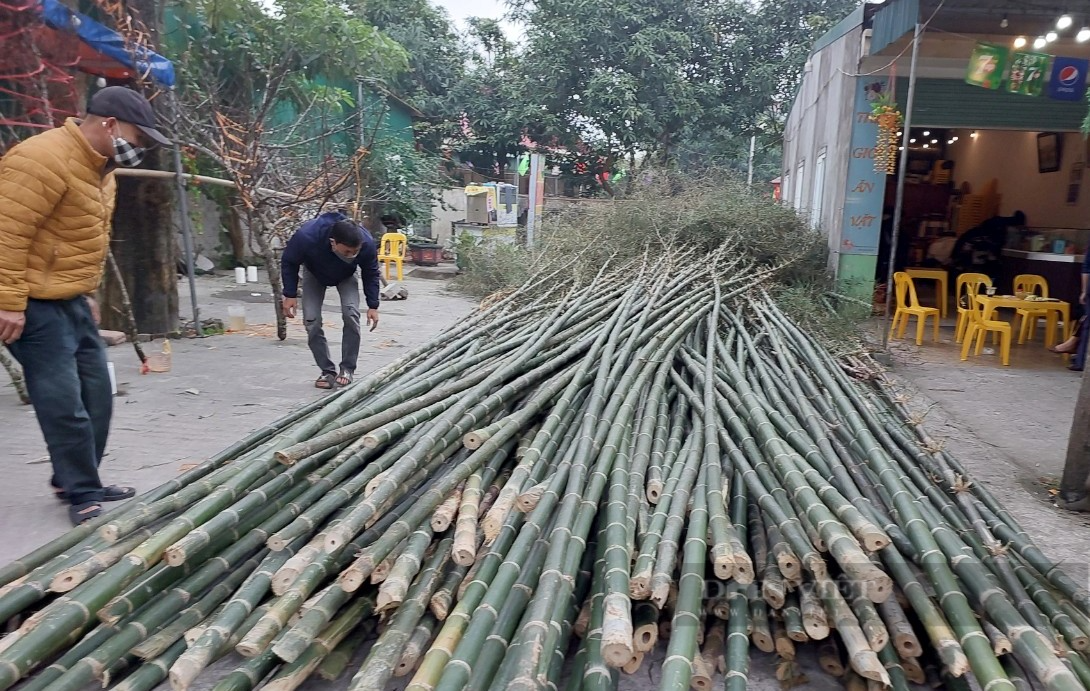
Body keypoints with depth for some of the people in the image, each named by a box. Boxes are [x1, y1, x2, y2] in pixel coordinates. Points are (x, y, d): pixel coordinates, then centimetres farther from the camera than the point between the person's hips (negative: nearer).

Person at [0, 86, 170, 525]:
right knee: (65, 403, -4)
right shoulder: (43, 159, -19)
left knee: (96, 395, 13)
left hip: (72, 300, 10)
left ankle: (76, 482, 27)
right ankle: (82, 494, 9)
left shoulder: (100, 167, 12)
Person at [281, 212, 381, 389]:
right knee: (311, 320, -12)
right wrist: (290, 295, -19)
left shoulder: (366, 242, -38)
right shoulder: (306, 236, -43)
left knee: (351, 313, -20)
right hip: (314, 275, 0)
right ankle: (327, 370, 3)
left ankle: (347, 368, -5)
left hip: (346, 276, 0)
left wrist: (373, 306, -15)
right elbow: (288, 263, -20)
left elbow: (371, 273, -16)